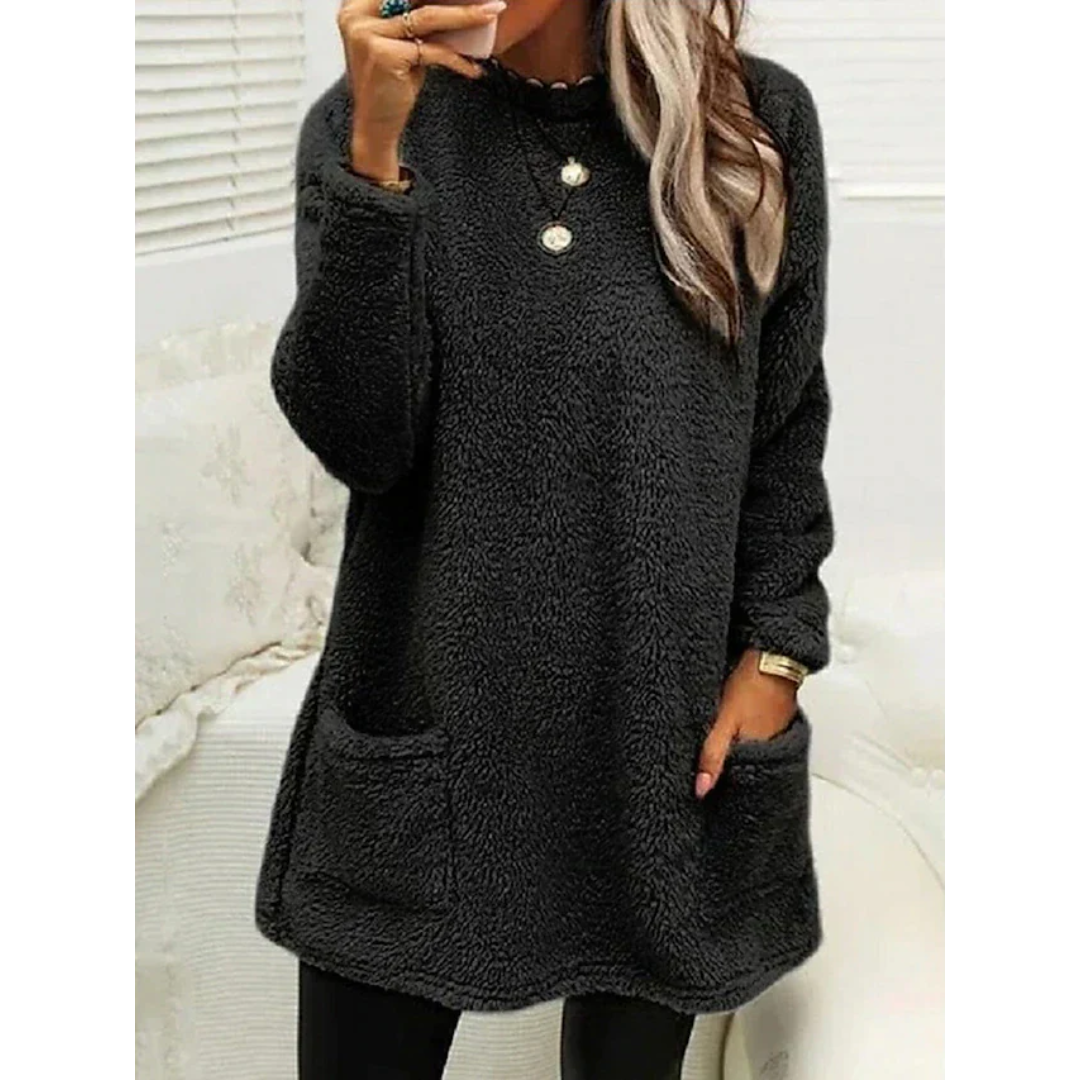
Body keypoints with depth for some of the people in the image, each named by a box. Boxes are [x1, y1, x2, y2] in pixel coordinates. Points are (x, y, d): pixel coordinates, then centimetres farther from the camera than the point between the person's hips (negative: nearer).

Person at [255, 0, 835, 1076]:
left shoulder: (758, 122, -2)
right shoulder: (364, 122, -4)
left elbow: (786, 425, 6)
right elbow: (359, 440, -14)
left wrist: (777, 649, 0)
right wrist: (376, 155, -21)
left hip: (668, 732, 1)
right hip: (424, 715, 0)